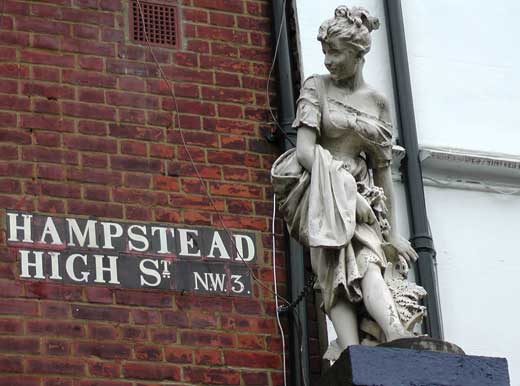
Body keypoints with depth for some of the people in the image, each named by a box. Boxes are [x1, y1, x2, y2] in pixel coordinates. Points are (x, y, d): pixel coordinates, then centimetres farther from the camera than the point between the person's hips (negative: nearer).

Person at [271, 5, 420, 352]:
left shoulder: (378, 102, 15)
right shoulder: (317, 87, 5)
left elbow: (382, 171, 16)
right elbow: (304, 150, -7)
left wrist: (392, 233, 12)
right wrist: (347, 194, -17)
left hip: (360, 200, 3)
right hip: (319, 193, -3)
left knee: (364, 261, -27)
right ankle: (402, 340, -47)